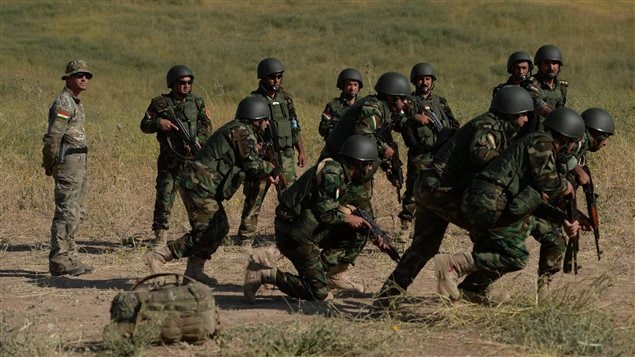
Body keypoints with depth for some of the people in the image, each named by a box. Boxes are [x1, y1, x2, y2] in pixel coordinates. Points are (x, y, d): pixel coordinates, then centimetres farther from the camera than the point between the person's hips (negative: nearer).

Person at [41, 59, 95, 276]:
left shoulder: (77, 103, 19)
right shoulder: (63, 102, -13)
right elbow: (53, 136, -19)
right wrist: (49, 164, -12)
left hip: (80, 163, 10)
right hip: (68, 163, -10)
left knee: (78, 213, 13)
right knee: (67, 212, -10)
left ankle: (69, 257, 19)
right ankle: (59, 261, -10)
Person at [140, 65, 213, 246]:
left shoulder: (197, 102, 9)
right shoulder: (160, 103, 3)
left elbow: (207, 126, 2)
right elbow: (144, 125, 5)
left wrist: (195, 142, -15)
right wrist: (159, 122, -15)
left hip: (194, 157, 2)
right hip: (170, 159, -2)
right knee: (165, 196, -5)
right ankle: (160, 235, 0)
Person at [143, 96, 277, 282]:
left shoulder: (236, 129, 22)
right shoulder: (242, 131, -10)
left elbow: (244, 165, 25)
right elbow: (252, 164, -14)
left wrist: (266, 174, 14)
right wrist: (270, 169, 5)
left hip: (197, 184, 10)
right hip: (199, 186, -10)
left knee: (220, 228, 16)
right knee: (206, 233, -9)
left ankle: (194, 270, 17)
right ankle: (158, 257, -11)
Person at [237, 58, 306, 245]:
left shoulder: (286, 98, 11)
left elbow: (295, 127, 16)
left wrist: (301, 151, 11)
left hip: (286, 155, 4)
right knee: (255, 197, 1)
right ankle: (246, 237, 8)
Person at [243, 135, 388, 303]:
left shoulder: (340, 173, 12)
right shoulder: (332, 173, -18)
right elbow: (324, 214, -20)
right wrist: (346, 218, -5)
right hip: (294, 234, -10)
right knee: (318, 292, -9)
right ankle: (265, 275, -9)